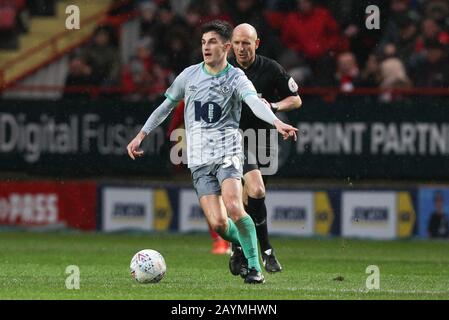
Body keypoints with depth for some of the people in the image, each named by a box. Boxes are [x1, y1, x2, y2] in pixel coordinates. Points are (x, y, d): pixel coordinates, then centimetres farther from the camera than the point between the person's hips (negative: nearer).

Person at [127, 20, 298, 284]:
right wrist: (141, 135, 21)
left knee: (234, 208, -25)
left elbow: (255, 102, -22)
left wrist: (277, 122, -42)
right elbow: (167, 105, 22)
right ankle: (243, 245, 21)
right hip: (199, 159, 3)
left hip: (228, 151, -3)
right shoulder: (189, 75, 9)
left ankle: (254, 266, -12)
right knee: (218, 223, -11)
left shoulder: (236, 78, -3)